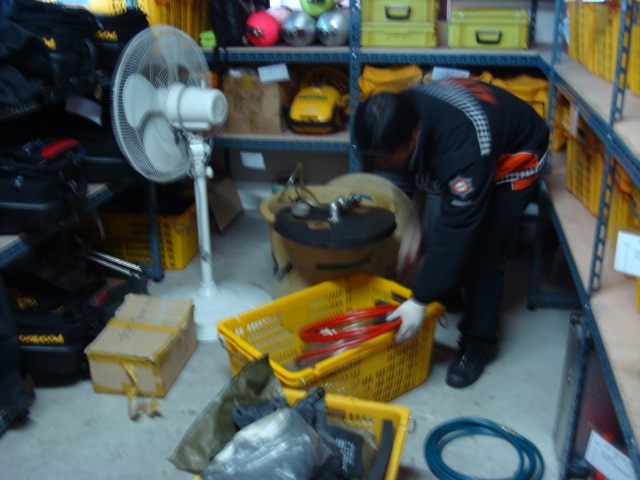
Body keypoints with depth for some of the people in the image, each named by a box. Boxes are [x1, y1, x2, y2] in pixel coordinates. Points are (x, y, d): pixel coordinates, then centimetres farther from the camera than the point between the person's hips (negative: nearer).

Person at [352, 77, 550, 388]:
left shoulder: (463, 147, -44)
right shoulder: (402, 113, -24)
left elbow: (457, 227, -40)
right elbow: (413, 173, -4)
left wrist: (420, 301, -38)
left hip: (515, 156, -6)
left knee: (483, 245, -13)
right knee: (441, 231, 5)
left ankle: (479, 342, 1)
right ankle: (445, 299, 28)